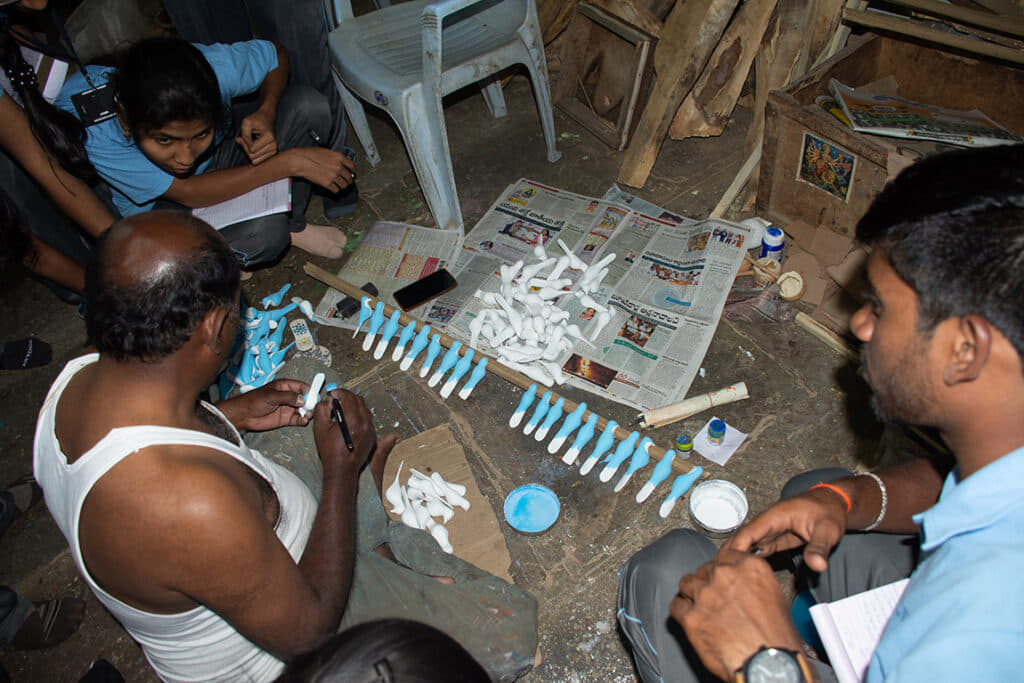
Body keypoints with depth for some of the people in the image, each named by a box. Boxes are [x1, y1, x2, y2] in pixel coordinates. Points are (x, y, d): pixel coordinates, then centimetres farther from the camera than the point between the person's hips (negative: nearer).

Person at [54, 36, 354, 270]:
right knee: (262, 233, -34)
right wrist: (293, 161, -36)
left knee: (307, 105, -19)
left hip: (216, 159, 4)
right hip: (153, 212, -4)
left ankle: (292, 225, -2)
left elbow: (277, 56, -9)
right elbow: (187, 194, -34)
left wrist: (266, 113, -30)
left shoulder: (212, 66, -32)